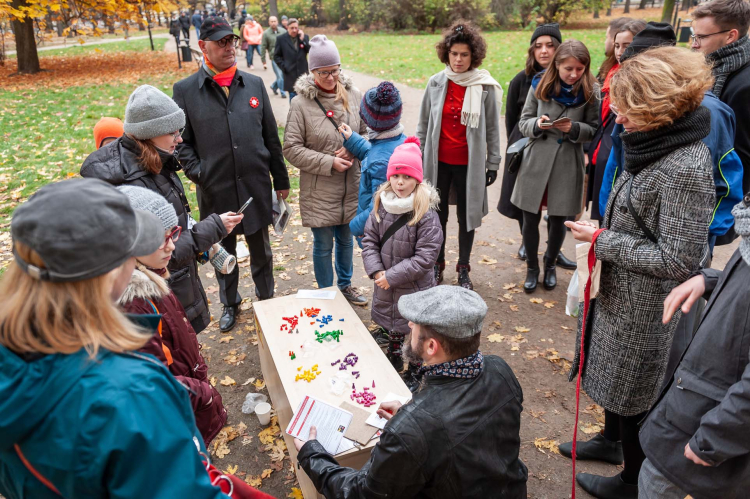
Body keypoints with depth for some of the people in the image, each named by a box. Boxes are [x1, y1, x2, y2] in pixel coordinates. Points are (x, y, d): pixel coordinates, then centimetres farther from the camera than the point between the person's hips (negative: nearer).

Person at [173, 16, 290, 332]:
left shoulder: (254, 84, 3)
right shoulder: (185, 90, -3)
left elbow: (271, 137, 6)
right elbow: (181, 142, 1)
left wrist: (281, 179, 8)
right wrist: (197, 174, -12)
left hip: (256, 187, 1)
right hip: (216, 191, -1)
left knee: (261, 250, 16)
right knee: (224, 252, 17)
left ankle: (266, 299, 38)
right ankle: (229, 303, 39)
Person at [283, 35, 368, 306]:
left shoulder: (353, 95, -1)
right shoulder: (301, 104, -12)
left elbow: (367, 131, 8)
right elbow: (291, 148, -11)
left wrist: (353, 150, -13)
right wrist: (329, 162, -18)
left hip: (351, 185, 4)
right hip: (319, 189, -3)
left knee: (346, 239, 20)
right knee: (323, 245, 10)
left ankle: (345, 284, 42)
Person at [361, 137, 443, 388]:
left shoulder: (426, 214, -22)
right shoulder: (381, 205, -6)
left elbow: (425, 257, -22)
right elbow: (369, 239, -1)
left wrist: (392, 276, -21)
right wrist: (376, 271, -14)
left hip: (415, 287, -5)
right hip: (386, 284, 5)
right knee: (391, 323, 25)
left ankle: (414, 372, 36)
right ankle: (394, 357, 51)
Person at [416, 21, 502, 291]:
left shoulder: (485, 87, -5)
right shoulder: (436, 83, -1)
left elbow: (492, 128, 0)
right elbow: (423, 123, 6)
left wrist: (493, 163, 0)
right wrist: (419, 156, 5)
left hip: (469, 163, -1)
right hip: (438, 161, 2)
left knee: (467, 216, 10)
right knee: (437, 215, 11)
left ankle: (464, 269, 26)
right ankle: (437, 265, 28)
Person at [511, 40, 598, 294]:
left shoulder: (590, 91, -5)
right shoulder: (540, 84, -2)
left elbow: (594, 130, 0)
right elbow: (523, 122, 3)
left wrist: (574, 128, -19)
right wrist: (537, 124, -18)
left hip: (568, 164, 0)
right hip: (537, 160, 1)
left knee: (559, 219, 12)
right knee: (530, 218, 6)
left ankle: (550, 265, 36)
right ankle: (532, 267, 28)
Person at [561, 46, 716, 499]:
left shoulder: (685, 168, -29)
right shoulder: (656, 145, -1)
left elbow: (675, 260, -26)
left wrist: (600, 240, -21)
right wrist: (602, 237, 7)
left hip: (647, 308, -8)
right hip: (624, 292, 9)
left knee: (633, 392, 12)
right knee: (614, 373, 26)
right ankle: (611, 441, 52)